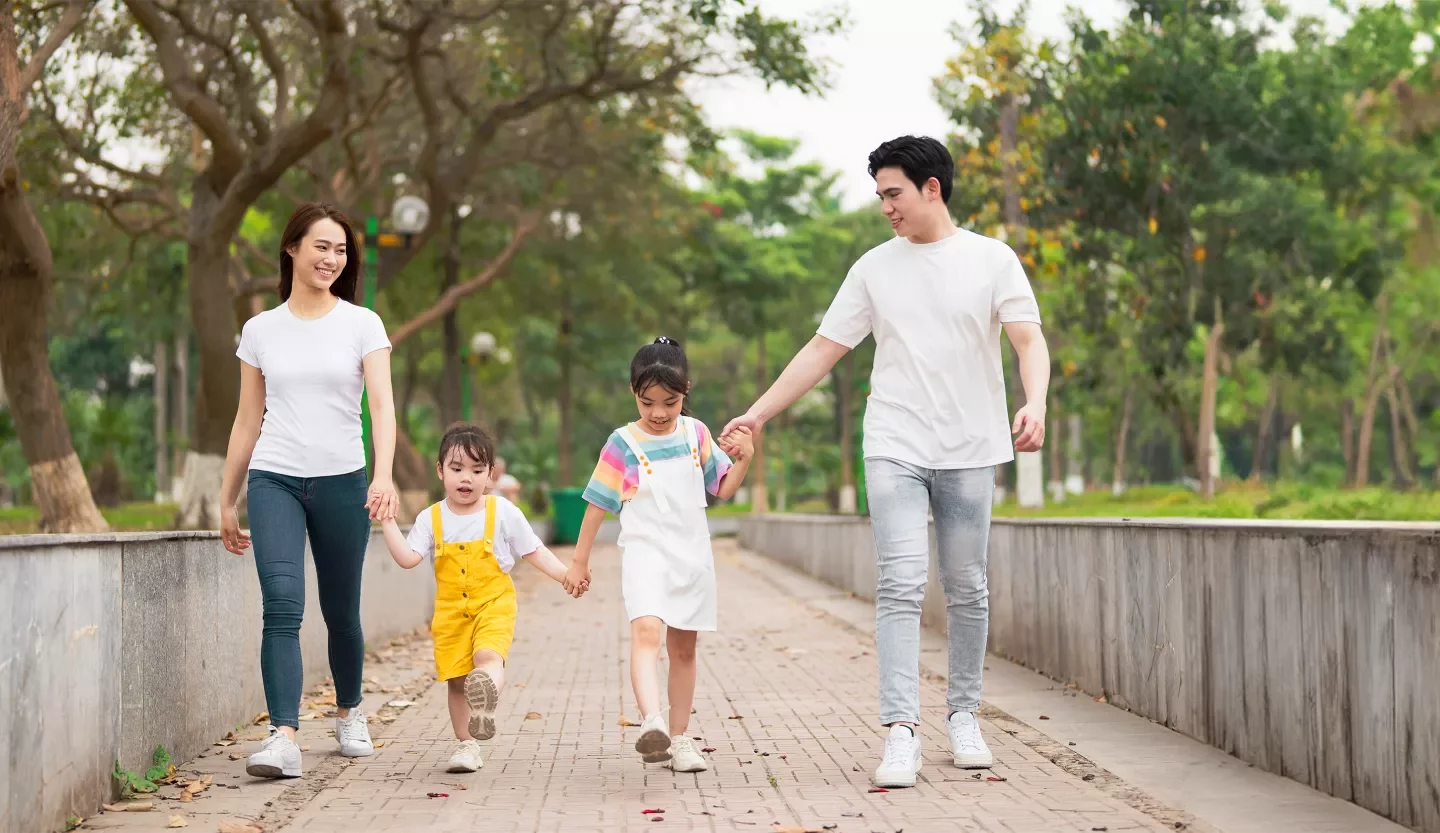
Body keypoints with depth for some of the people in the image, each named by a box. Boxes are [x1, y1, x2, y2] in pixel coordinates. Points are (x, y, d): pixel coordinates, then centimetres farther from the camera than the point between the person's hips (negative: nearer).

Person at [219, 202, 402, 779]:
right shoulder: (260, 331, 8)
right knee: (282, 606, -16)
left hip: (341, 481, 0)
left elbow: (382, 405, -7)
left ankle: (349, 714, 34)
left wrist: (384, 476, -24)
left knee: (341, 612, 10)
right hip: (274, 479, 0)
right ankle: (283, 737, -22)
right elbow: (248, 421, 14)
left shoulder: (362, 324, 3)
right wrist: (226, 501, 14)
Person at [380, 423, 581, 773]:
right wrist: (388, 522, -13)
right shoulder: (431, 519, 2)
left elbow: (535, 552, 3)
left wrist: (568, 576, -5)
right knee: (456, 678, 5)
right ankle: (467, 745, 17)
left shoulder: (502, 512, -2)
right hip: (451, 611, 3)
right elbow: (407, 558, -7)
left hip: (493, 604, -2)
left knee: (488, 656, -29)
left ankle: (485, 705, -53)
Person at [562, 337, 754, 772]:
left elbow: (723, 488, 14)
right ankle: (652, 723, -43)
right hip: (645, 553, -4)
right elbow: (598, 504, 1)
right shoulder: (623, 445, -4)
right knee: (646, 630, -26)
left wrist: (745, 459, -5)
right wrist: (580, 561, 3)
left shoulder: (696, 434, 6)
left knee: (683, 646, 10)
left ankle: (678, 737, 21)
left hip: (692, 555, 4)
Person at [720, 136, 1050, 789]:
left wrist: (1034, 404, -26)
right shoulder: (874, 268, 8)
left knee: (967, 592, 7)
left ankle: (963, 717, 22)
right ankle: (902, 733, -16)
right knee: (901, 587, -12)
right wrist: (756, 415, 7)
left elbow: (1029, 341, -6)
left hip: (970, 451, 0)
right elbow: (823, 350, 10)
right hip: (895, 449, 0)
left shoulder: (992, 259, 2)